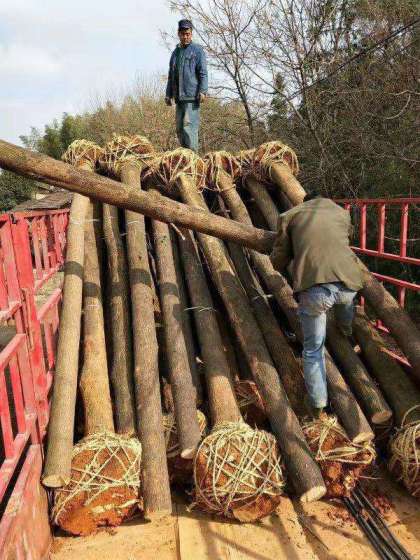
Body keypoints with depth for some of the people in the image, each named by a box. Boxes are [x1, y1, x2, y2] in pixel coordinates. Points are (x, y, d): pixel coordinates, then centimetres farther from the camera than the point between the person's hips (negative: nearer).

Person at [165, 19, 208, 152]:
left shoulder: (197, 50, 3)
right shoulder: (176, 52, 22)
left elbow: (203, 73, -5)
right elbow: (171, 75, 25)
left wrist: (203, 91, -17)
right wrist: (168, 94, 18)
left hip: (192, 96, -7)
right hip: (179, 96, 7)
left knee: (189, 124, -16)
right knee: (180, 128, 6)